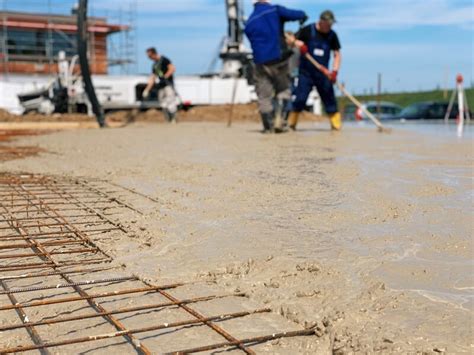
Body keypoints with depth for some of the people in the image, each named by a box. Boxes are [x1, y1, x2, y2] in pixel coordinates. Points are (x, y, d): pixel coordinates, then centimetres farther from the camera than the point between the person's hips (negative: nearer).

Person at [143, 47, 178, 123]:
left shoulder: (163, 59, -2)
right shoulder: (154, 65, 20)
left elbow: (172, 68, -14)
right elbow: (152, 78, 23)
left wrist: (165, 77, -20)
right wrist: (147, 91, 18)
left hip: (168, 84, -8)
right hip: (161, 86, 8)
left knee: (170, 103, -16)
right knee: (163, 105, 1)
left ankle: (174, 120, -14)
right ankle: (169, 121, 2)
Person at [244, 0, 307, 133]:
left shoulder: (249, 23, 13)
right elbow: (297, 15, -8)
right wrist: (303, 16, 14)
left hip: (261, 62, 3)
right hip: (279, 59, -3)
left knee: (264, 96, 9)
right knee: (283, 90, 10)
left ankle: (268, 127, 8)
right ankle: (278, 120, -6)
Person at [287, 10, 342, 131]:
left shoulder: (332, 35, 2)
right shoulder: (308, 30, -6)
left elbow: (337, 54, 5)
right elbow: (292, 40, 1)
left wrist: (335, 71, -8)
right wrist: (299, 44, -22)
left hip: (323, 73, 3)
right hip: (306, 72, -3)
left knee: (330, 99, 1)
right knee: (300, 98, -9)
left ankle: (336, 125, 9)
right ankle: (291, 123, 4)